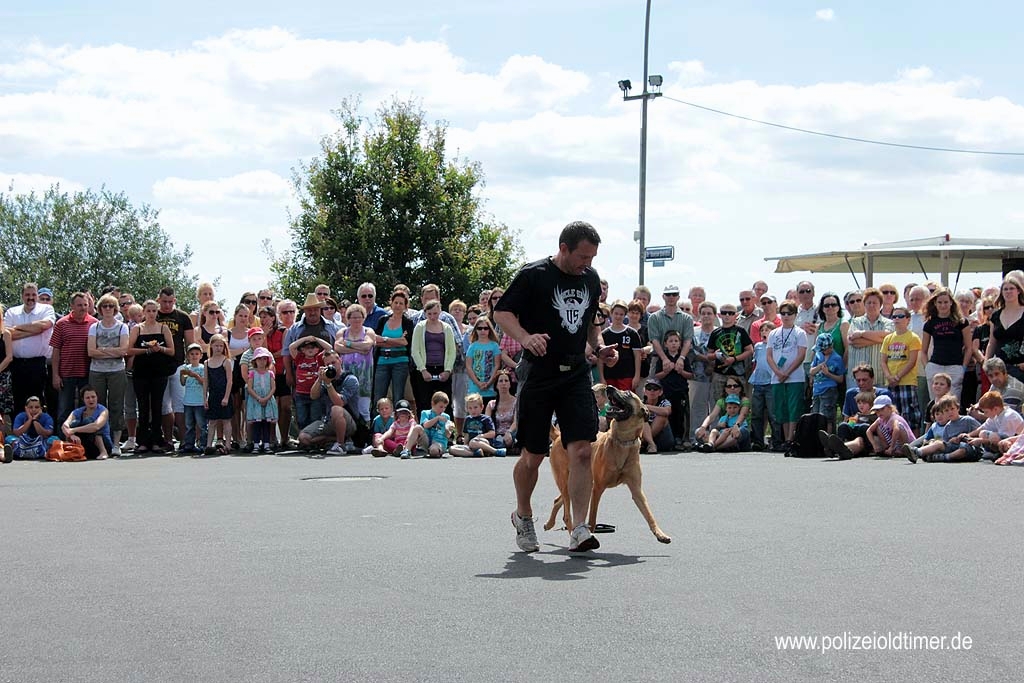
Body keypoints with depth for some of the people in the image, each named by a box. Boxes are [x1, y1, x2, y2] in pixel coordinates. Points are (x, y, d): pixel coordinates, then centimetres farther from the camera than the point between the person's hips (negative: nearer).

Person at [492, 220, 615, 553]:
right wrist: (525, 338, -26)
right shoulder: (533, 275, -7)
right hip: (538, 374, -4)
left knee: (582, 451, -12)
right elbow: (502, 312, -8)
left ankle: (579, 529, -11)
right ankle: (523, 516, 30)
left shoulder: (591, 278, 11)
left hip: (576, 374, 4)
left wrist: (599, 346, 6)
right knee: (533, 456, 5)